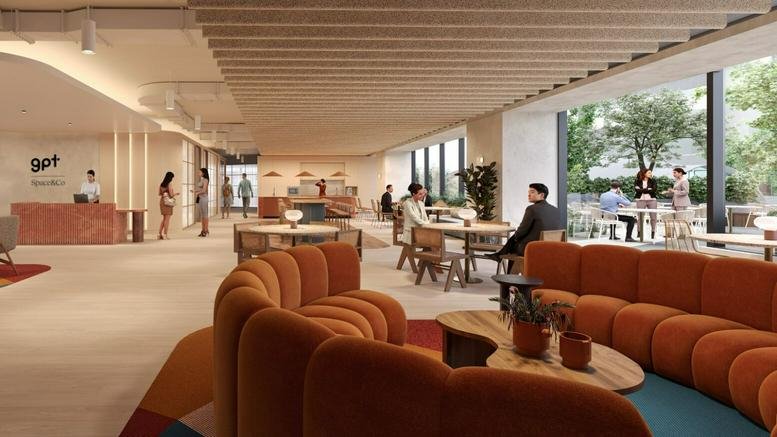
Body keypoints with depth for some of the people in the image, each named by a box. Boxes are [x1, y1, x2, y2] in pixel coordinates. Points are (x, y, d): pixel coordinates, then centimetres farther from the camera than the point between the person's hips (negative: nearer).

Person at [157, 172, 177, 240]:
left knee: (164, 218, 15)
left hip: (162, 202, 7)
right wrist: (175, 194, 6)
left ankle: (160, 234, 11)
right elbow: (171, 195, -15)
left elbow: (160, 194, 13)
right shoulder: (169, 184, -13)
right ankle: (165, 235, -3)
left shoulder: (161, 184, 8)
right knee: (167, 219, -2)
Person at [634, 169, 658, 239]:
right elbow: (636, 190, -10)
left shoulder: (653, 181, 7)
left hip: (651, 200, 1)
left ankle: (653, 232, 11)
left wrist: (642, 190, -9)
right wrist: (648, 189, -11)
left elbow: (654, 190, -8)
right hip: (641, 200, -1)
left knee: (653, 217, 1)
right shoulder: (637, 181, 4)